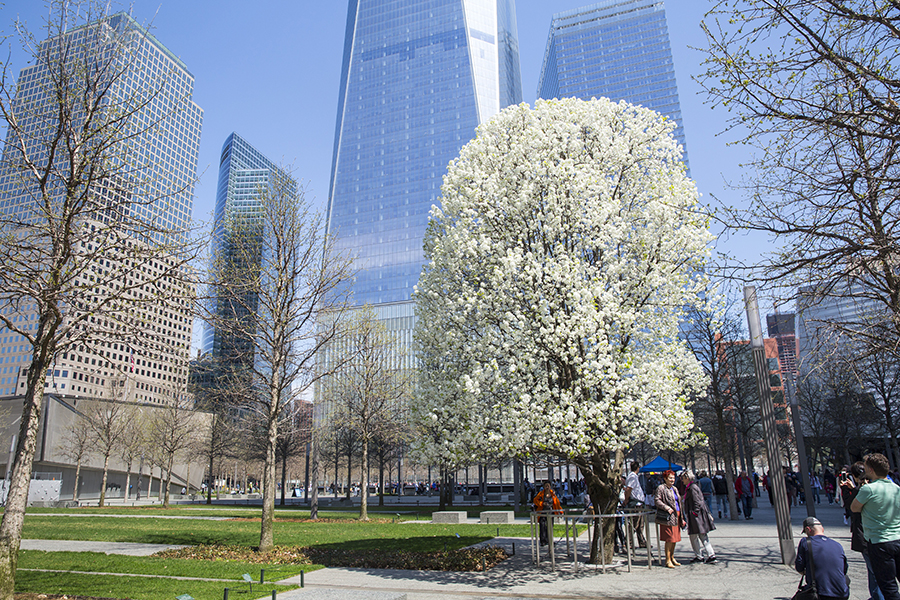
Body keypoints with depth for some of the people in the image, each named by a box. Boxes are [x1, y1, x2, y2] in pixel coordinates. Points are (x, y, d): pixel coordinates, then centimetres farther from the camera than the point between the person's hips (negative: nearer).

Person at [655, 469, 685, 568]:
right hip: (668, 517, -8)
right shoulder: (661, 488, -8)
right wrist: (667, 508, -23)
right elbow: (657, 500, -15)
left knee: (675, 538, 12)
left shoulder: (674, 489, 18)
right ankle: (668, 560, 1)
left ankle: (672, 558, 24)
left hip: (676, 516, 8)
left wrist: (681, 517, 20)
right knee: (669, 539, -7)